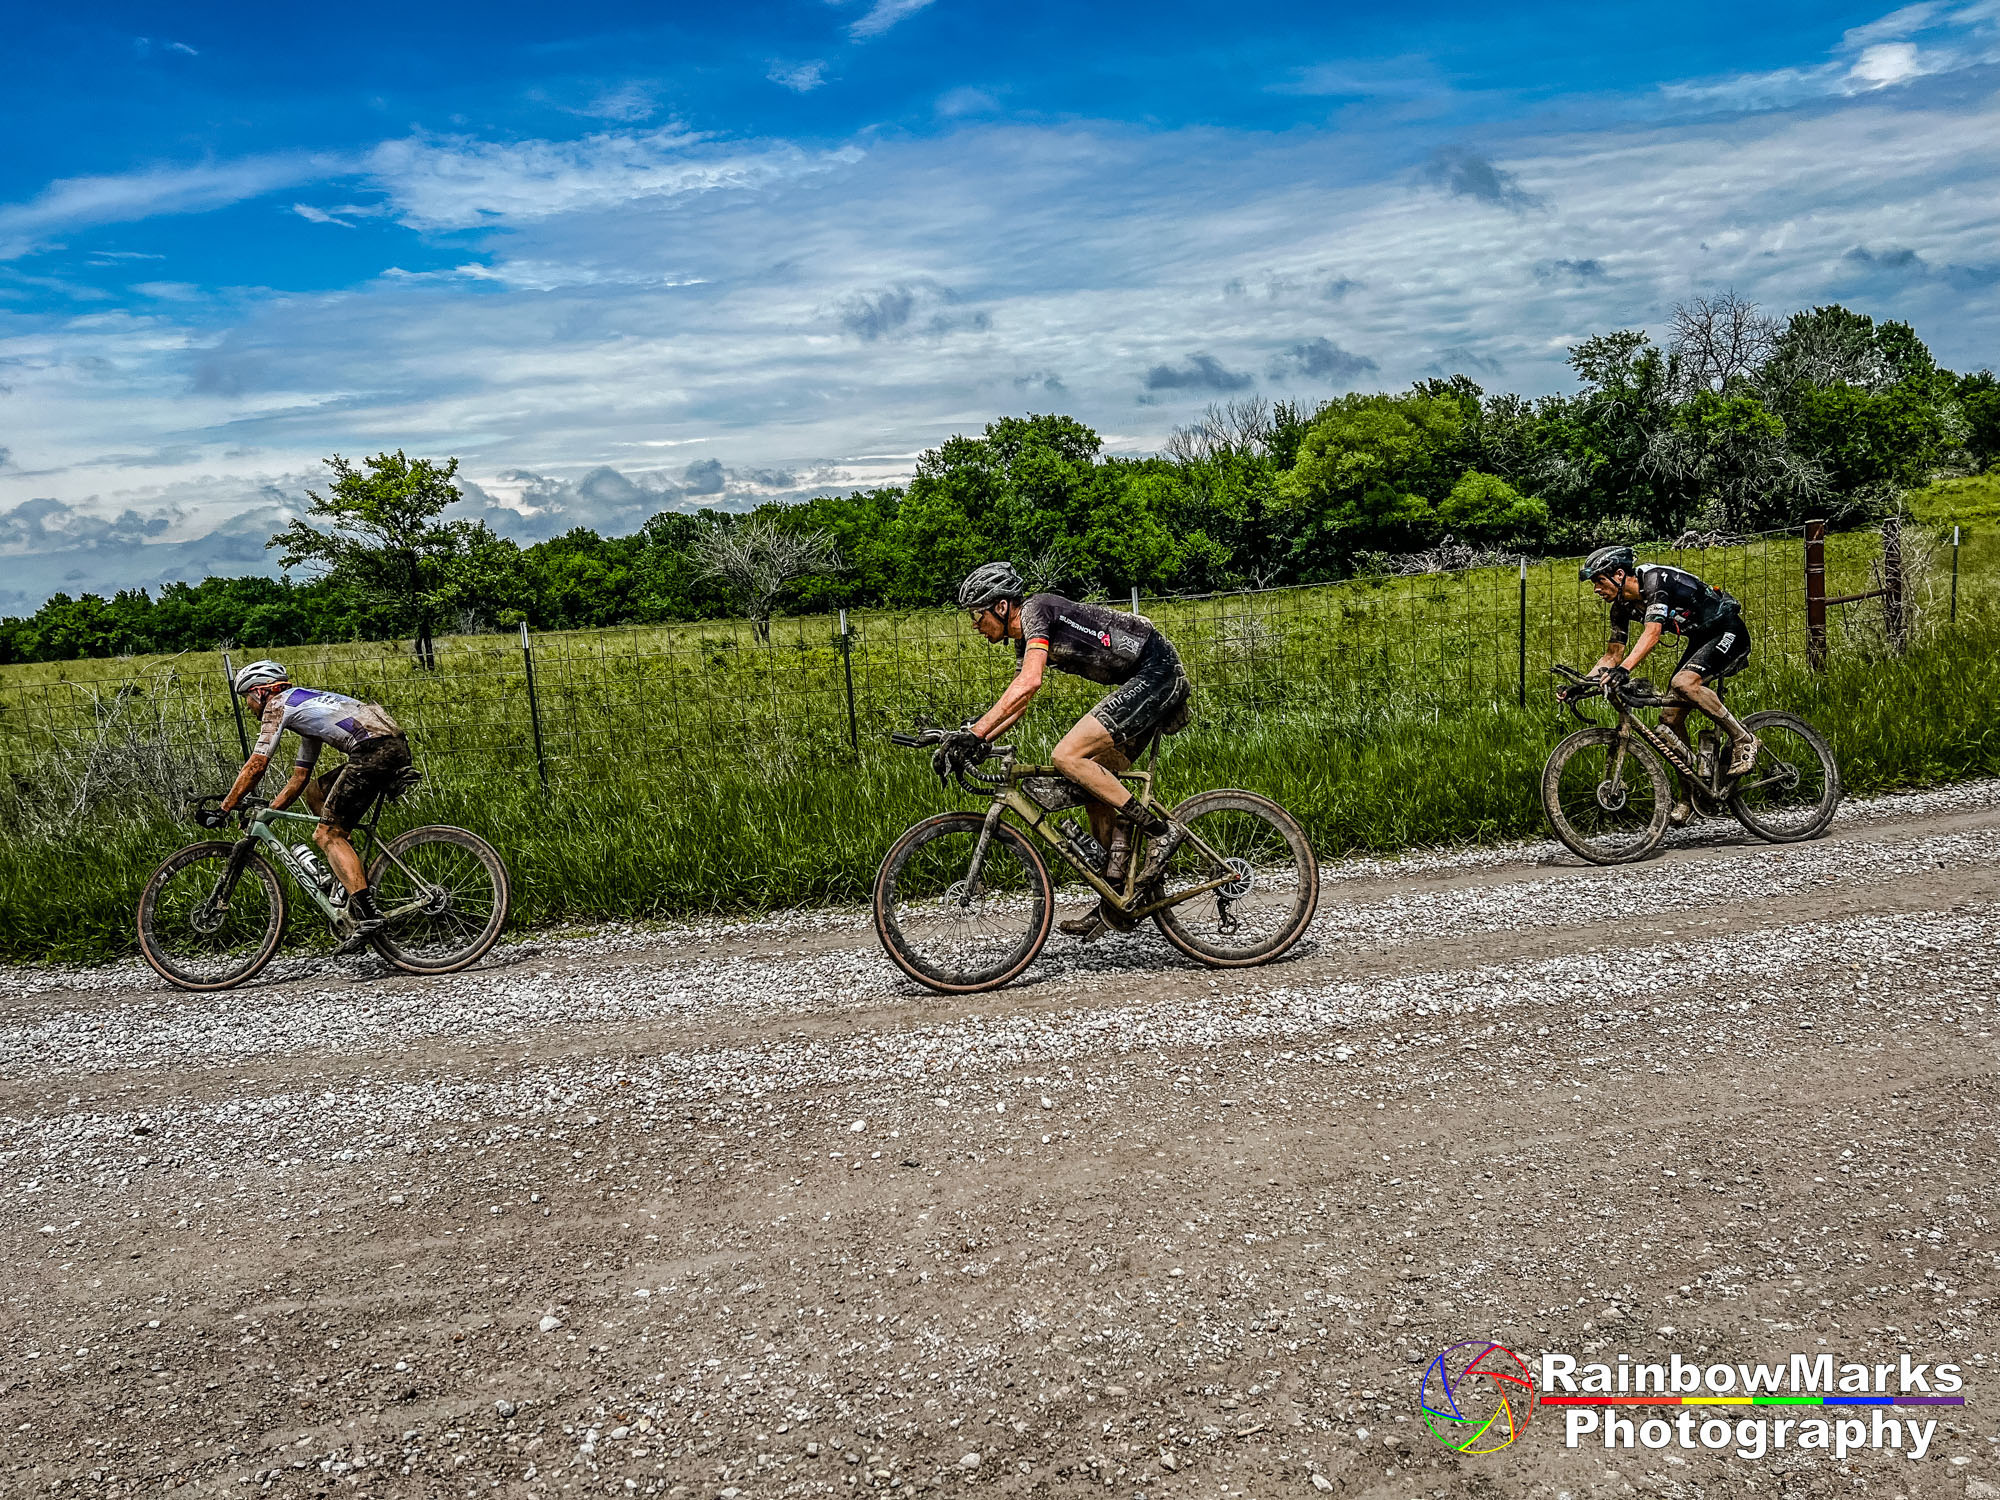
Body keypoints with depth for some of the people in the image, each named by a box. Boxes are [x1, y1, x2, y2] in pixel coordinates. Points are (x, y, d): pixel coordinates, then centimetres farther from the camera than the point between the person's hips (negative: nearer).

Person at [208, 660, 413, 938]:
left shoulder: (277, 705, 9)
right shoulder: (305, 706, 35)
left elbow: (255, 767, 4)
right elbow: (298, 779, 36)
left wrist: (223, 810, 12)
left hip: (374, 750, -9)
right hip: (397, 747, 9)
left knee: (327, 835, -4)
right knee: (315, 790, 25)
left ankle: (365, 912, -17)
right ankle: (347, 872, 19)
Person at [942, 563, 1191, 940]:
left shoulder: (1036, 610, -14)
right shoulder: (1025, 639, 16)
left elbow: (1029, 683, -28)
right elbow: (1019, 701, 22)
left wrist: (974, 733, -31)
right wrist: (978, 742, 9)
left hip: (1154, 672, -10)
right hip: (1141, 681, 10)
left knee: (1067, 755, -18)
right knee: (1098, 785, 6)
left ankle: (1159, 830, -13)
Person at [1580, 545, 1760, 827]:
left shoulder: (1655, 580, -25)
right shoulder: (1623, 607, 0)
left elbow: (1652, 633, -39)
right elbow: (1612, 655, 4)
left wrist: (1623, 669, -53)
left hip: (1729, 633, -9)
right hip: (1701, 639, 9)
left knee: (1683, 683, -33)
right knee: (1670, 717, -2)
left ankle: (1745, 741, -15)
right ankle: (1688, 795, 9)